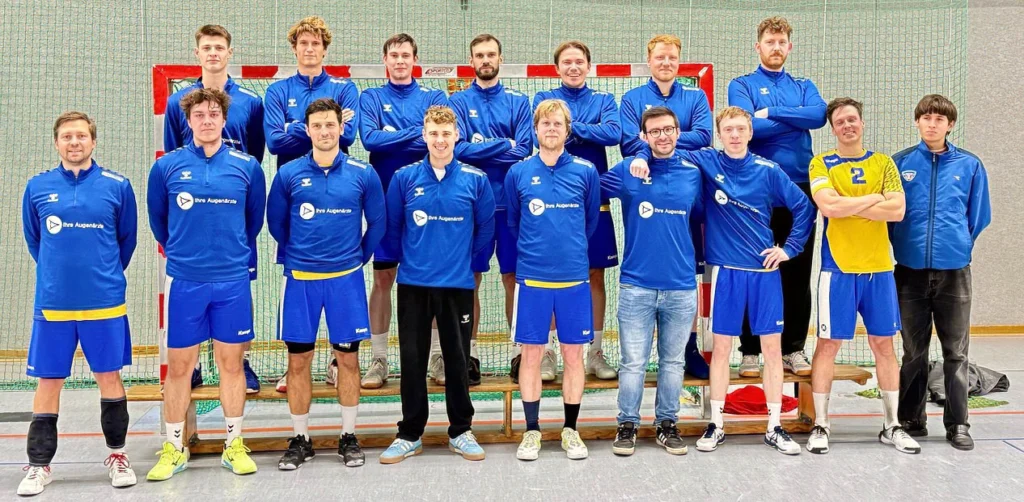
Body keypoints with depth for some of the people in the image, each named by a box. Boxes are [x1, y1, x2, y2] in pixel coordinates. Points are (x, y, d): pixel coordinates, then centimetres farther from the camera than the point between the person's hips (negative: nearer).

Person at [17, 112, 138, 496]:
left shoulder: (117, 186, -1)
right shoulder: (37, 187, 3)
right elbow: (33, 239, 15)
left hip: (105, 303, -1)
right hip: (52, 304, 1)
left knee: (109, 378, 7)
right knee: (48, 383, 7)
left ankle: (117, 455, 23)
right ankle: (39, 465, 20)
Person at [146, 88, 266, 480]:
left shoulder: (248, 167, 0)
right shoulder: (166, 167, -1)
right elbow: (157, 219, 13)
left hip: (233, 281, 0)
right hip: (183, 281, 0)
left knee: (231, 363, 8)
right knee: (179, 366, 7)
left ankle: (234, 445, 20)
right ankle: (174, 448, 20)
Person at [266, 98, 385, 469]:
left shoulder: (362, 174, -1)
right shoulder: (288, 174, 0)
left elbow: (376, 223, 9)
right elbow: (276, 223, 12)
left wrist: (358, 257, 10)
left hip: (346, 278, 0)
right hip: (300, 279, 0)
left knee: (348, 358, 6)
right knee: (298, 360, 5)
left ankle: (349, 437, 20)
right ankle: (300, 439, 19)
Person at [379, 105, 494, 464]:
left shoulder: (475, 179, -1)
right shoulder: (405, 178, -1)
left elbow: (485, 229, 7)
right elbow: (392, 226, 8)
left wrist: (463, 258, 9)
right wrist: (409, 258, 11)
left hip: (458, 284, 0)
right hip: (413, 283, 0)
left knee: (458, 359, 8)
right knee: (413, 360, 7)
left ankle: (461, 432, 22)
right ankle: (410, 434, 19)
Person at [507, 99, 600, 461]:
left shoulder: (586, 171, 1)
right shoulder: (518, 173, 1)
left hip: (574, 277, 0)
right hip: (531, 277, 0)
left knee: (573, 354, 7)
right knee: (531, 354, 6)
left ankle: (570, 429, 21)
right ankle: (532, 430, 18)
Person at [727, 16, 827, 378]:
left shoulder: (804, 87, 15)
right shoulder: (742, 85, 5)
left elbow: (819, 115, -7)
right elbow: (747, 125, -14)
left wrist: (772, 112, -11)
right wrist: (797, 120, -5)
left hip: (799, 188, 3)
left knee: (797, 274, 7)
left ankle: (794, 349, 17)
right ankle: (750, 351, 11)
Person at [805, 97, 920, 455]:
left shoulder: (883, 162, 9)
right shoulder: (821, 164, 1)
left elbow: (897, 210, -4)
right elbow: (827, 205, -16)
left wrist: (849, 206, -10)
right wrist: (874, 199, -7)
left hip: (878, 267, 3)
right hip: (838, 267, -3)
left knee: (884, 344, 9)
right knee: (829, 344, -1)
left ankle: (891, 426, 20)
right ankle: (820, 425, 9)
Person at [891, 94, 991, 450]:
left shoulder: (970, 165, 2)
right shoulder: (900, 163, 1)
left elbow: (979, 217, 9)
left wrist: (959, 245, 11)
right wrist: (904, 245, 6)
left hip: (954, 271, 0)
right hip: (911, 270, 0)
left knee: (956, 352, 5)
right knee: (913, 352, 10)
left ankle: (957, 424, 15)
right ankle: (912, 420, 21)